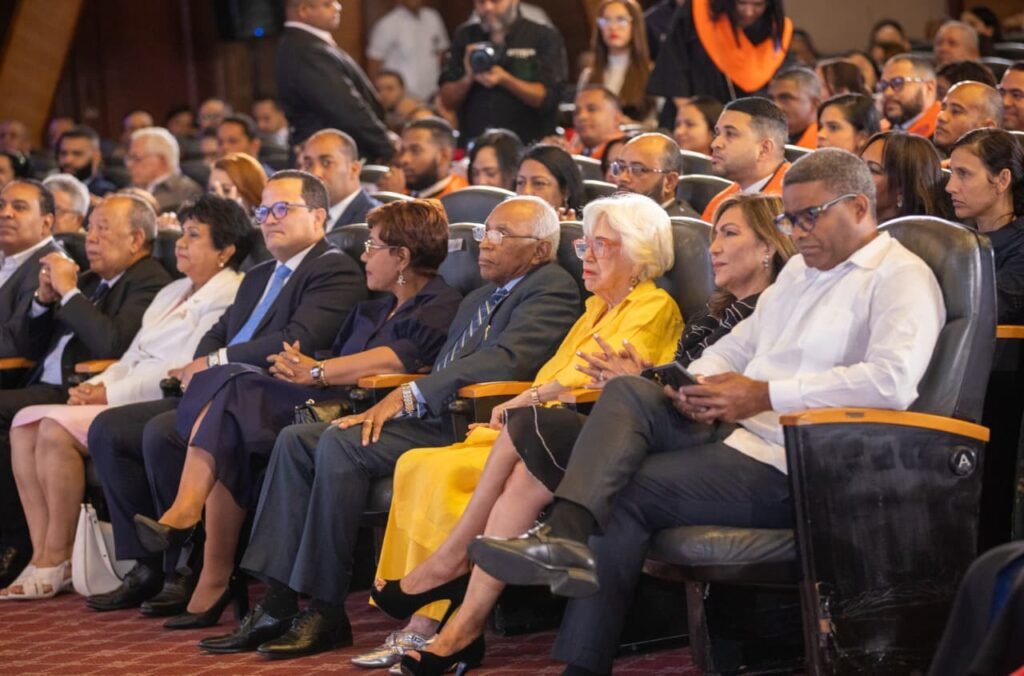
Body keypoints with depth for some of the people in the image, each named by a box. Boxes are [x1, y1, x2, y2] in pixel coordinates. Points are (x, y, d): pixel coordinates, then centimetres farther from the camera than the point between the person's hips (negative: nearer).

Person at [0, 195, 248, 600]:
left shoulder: (228, 299, -7)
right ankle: (43, 556, -13)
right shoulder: (173, 292, 24)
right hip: (126, 399, 10)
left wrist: (111, 394, -16)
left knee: (58, 429, -26)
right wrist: (95, 387, 2)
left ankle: (57, 563, -18)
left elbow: (187, 371, -17)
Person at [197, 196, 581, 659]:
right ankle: (278, 605, -8)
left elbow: (507, 360, -20)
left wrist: (408, 395, -20)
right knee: (296, 440, -3)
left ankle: (326, 612, -20)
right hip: (435, 420, 10)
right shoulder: (478, 300, 26)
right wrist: (388, 406, 3)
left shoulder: (552, 291, -5)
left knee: (341, 443, -26)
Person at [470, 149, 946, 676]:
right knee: (627, 392, -13)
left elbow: (894, 379, -25)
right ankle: (566, 535, -28)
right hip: (734, 431, 9)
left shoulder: (901, 278, -7)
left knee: (628, 490, -17)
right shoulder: (801, 269, 24)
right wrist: (696, 385, 0)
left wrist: (766, 394, -21)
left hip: (790, 467, -9)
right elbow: (737, 345, 27)